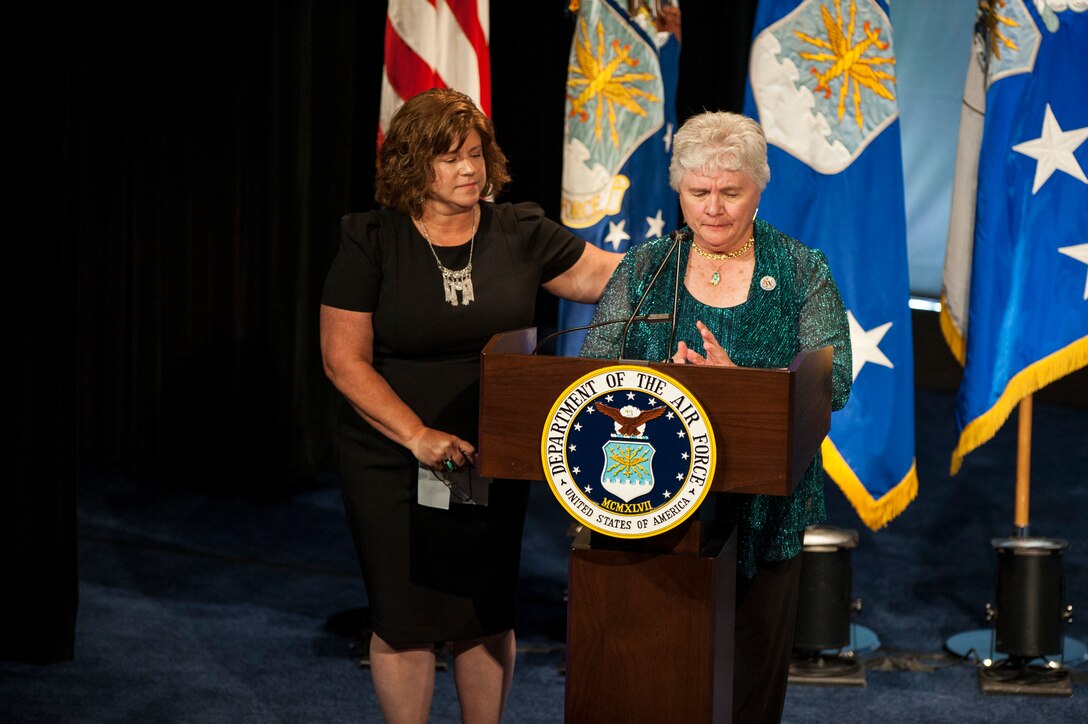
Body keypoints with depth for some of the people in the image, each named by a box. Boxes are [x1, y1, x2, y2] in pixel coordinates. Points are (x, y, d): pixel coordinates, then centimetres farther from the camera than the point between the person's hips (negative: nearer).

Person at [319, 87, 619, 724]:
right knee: (405, 622, 5)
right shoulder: (371, 243, -9)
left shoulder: (519, 234, 0)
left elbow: (611, 274, 3)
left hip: (493, 465, 3)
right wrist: (418, 436, -18)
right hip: (394, 464, -2)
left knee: (488, 617, 10)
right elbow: (345, 361, -10)